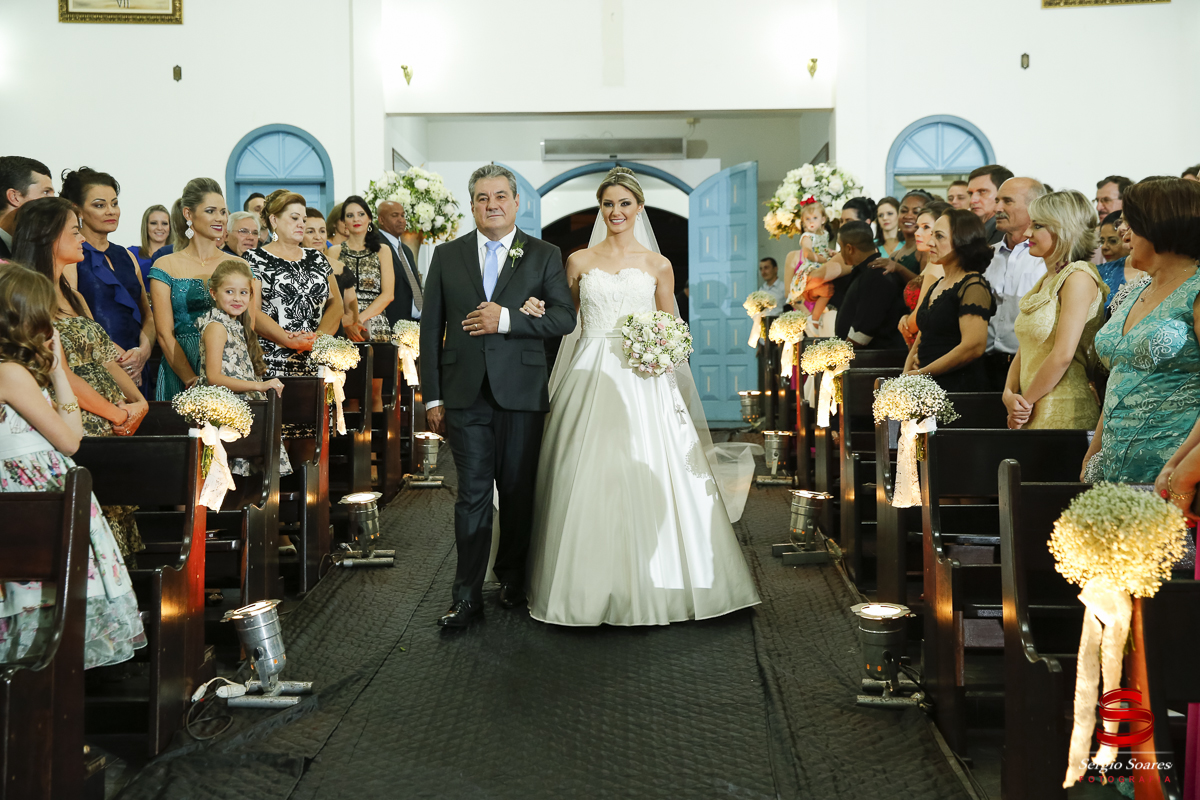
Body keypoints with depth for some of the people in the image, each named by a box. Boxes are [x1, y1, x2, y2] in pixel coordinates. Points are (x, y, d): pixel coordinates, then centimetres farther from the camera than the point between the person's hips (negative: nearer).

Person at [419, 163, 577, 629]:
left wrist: (506, 320, -16)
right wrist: (432, 397, 2)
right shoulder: (447, 256, 9)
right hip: (466, 394, 0)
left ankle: (512, 579, 27)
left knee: (518, 493, 9)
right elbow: (431, 329, 8)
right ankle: (467, 596, 2)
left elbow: (565, 317, -5)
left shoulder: (544, 256, 5)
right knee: (472, 494, -1)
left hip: (521, 394, 0)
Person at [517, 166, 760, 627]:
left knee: (645, 476, -6)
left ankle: (647, 585, 5)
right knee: (588, 479, -4)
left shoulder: (658, 266, 9)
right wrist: (536, 311, -4)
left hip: (643, 380, 0)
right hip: (591, 377, 0)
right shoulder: (580, 262, 10)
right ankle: (592, 584, 5)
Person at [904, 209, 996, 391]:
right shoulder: (937, 286, 21)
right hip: (927, 386, 8)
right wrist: (905, 376, 6)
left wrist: (921, 373, -10)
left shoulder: (973, 286, -7)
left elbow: (973, 346, -17)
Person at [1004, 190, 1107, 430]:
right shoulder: (1046, 280, 16)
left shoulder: (1079, 277, -11)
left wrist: (1026, 401, -8)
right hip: (1032, 412, 8)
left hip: (1063, 414, -8)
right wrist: (1009, 393, -1)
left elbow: (1063, 356, -17)